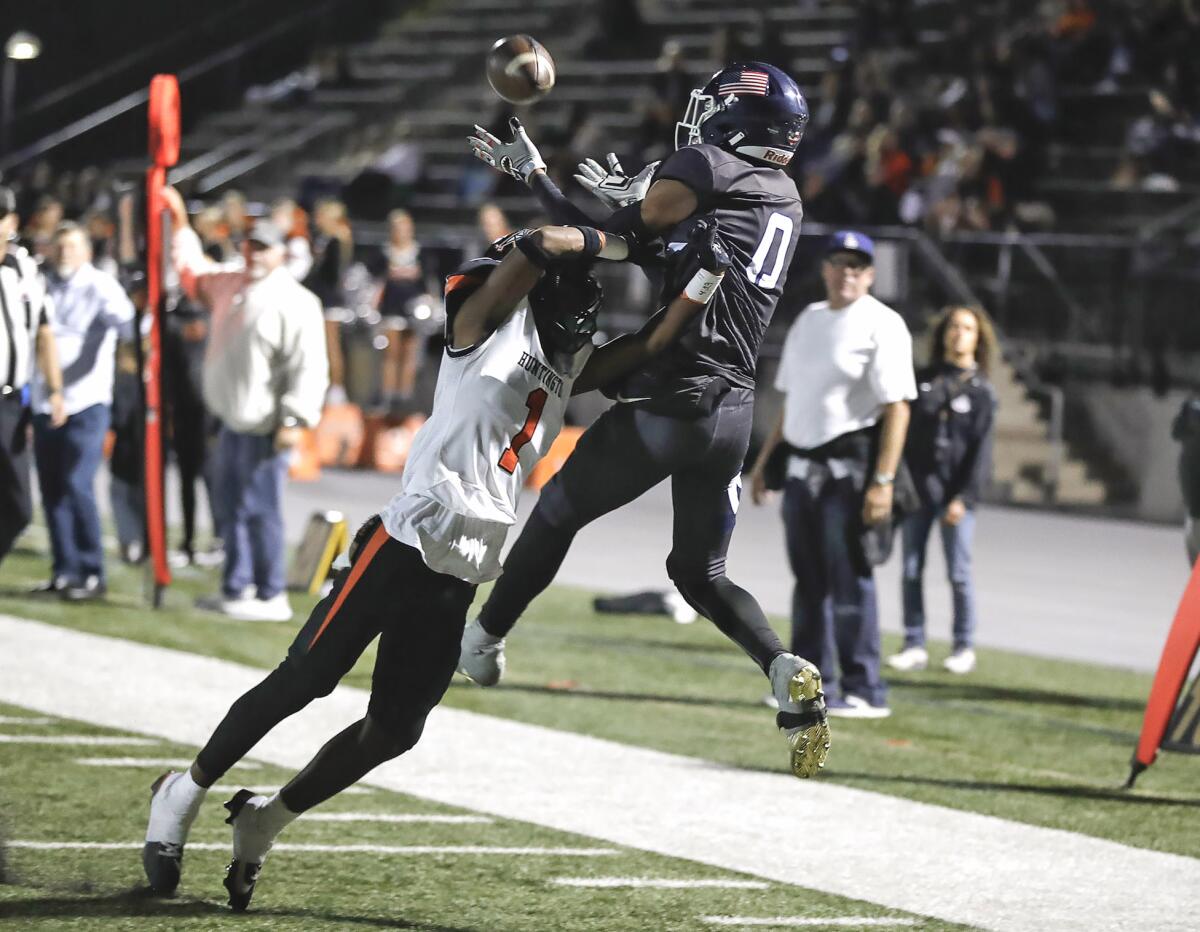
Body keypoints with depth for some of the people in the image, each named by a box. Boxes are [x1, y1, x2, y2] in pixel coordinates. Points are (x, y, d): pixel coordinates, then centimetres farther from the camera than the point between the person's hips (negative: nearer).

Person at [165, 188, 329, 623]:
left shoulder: (295, 302, -12)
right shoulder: (231, 285, 14)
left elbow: (309, 366, -17)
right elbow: (194, 272, 35)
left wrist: (294, 420, -21)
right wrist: (179, 225, 35)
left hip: (264, 427, -9)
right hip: (232, 421, 9)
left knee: (259, 510, -8)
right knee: (230, 507, 14)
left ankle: (271, 596, -3)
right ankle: (236, 588, 23)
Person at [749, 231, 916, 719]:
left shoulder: (881, 325, -8)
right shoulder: (808, 320, 16)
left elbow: (897, 407, -15)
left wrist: (883, 481, -22)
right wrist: (764, 460, 19)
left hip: (850, 470, -8)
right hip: (803, 469, 8)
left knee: (849, 581, -10)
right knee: (809, 581, 11)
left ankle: (864, 691, -7)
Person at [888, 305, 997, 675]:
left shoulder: (982, 391, 2)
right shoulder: (922, 380, 10)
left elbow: (981, 449, -3)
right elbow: (902, 431, 11)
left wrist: (965, 497, -11)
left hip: (956, 491, -3)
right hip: (917, 485, 3)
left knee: (958, 573, -2)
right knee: (911, 570, 1)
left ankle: (964, 648, 7)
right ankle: (914, 646, 7)